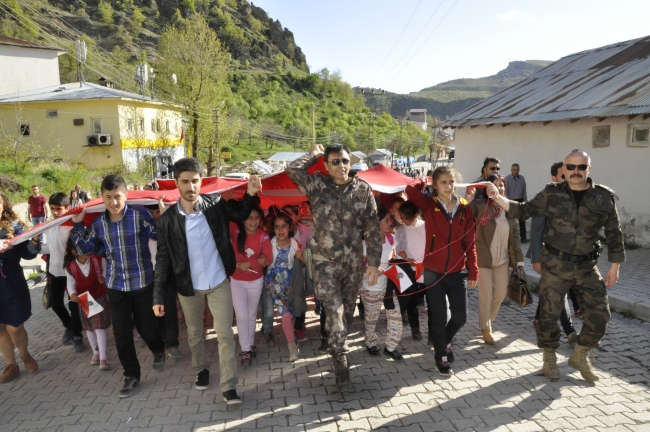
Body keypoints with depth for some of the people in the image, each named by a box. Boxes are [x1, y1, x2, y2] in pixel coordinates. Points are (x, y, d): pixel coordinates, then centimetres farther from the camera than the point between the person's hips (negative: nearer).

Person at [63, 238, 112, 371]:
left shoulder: (98, 259, -17)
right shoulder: (70, 267, -15)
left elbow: (106, 269, 2)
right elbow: (71, 282, -7)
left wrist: (104, 277, -18)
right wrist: (72, 293, -26)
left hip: (100, 298, -2)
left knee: (99, 327, -8)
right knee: (89, 328, 15)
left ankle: (103, 358, -5)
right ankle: (96, 353, 35)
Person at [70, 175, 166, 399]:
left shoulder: (140, 213, -12)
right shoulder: (98, 222, 1)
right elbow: (84, 249, 12)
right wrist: (77, 225, 5)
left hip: (142, 282, -3)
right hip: (115, 286, 4)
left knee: (146, 326, 11)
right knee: (121, 334, 8)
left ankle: (159, 351, 45)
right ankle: (131, 375, 26)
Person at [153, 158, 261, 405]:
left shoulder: (216, 204, -10)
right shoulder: (168, 219, -12)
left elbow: (240, 214, 9)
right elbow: (163, 259, -7)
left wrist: (251, 194, -11)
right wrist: (158, 296, -9)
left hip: (219, 282, 0)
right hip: (188, 287, 1)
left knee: (225, 333, 0)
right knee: (194, 333, 20)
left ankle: (229, 386, 10)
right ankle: (201, 369, 44)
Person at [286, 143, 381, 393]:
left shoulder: (363, 189, 0)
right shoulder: (318, 187, -4)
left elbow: (372, 228, 0)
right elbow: (293, 170, -22)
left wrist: (373, 262, -5)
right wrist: (315, 154, -4)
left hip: (354, 262, 3)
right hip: (326, 261, -3)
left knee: (347, 312, 15)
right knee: (335, 312, -9)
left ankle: (337, 352, 38)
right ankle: (341, 370, 0)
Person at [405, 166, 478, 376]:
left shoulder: (465, 207, 0)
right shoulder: (429, 205, -6)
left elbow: (470, 242, 3)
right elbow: (411, 189, -26)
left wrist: (473, 271, 2)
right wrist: (424, 181, -5)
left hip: (458, 272, 2)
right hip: (433, 272, -2)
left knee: (460, 317, 8)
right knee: (439, 317, 7)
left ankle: (445, 342, 39)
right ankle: (441, 357, 29)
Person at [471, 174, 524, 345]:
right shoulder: (479, 205, -11)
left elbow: (515, 235, 8)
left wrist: (519, 259, 4)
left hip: (502, 259, 5)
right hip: (483, 258, -5)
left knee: (501, 294, 13)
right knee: (486, 295, 2)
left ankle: (488, 320, 38)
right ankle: (485, 328, 23)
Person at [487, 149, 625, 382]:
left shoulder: (603, 196, -3)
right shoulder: (551, 194, -5)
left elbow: (614, 233, 4)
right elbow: (523, 210, 3)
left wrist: (614, 266, 4)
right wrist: (498, 198, -10)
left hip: (587, 266, 2)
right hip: (555, 264, -1)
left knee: (600, 315, 3)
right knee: (550, 314, 5)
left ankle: (580, 356, 27)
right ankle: (549, 357, 27)